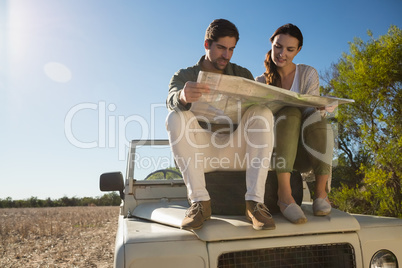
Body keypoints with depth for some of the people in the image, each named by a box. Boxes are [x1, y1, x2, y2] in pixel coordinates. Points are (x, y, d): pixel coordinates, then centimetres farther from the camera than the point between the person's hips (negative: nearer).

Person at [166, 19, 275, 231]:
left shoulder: (242, 75, 15)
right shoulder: (185, 76, 7)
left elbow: (259, 103, 3)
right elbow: (171, 100, -15)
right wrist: (182, 97, -41)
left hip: (236, 151, 1)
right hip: (200, 151, -1)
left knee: (262, 113, -23)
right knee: (176, 117, -26)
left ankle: (254, 201, -30)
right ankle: (199, 201, -30)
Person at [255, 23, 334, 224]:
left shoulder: (308, 74, 11)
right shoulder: (261, 82, 12)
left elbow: (313, 109, -1)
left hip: (305, 152, 1)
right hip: (277, 148, 0)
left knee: (315, 116, -31)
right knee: (290, 113, -31)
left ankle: (321, 192, -26)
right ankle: (284, 193, -39)